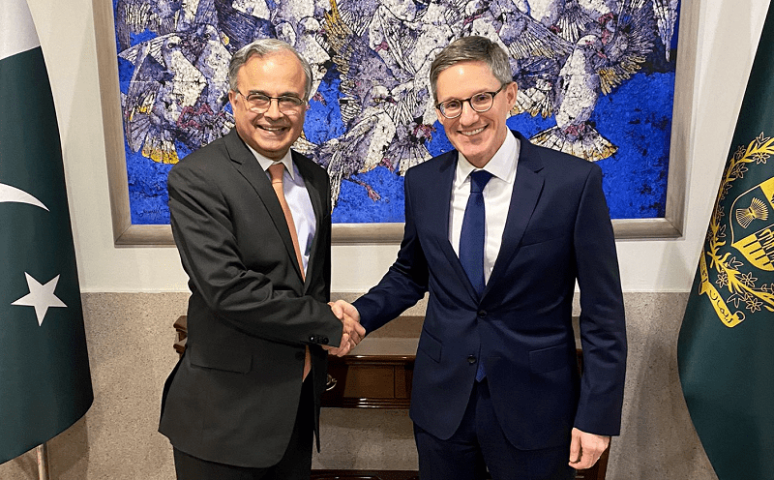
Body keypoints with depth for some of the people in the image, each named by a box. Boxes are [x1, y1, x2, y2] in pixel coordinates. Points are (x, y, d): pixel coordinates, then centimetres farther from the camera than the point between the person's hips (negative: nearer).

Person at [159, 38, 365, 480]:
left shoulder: (315, 179, 7)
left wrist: (319, 355, 2)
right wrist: (327, 327, -15)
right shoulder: (196, 179, -15)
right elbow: (227, 289, -23)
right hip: (227, 412, -6)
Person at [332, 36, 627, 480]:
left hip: (534, 409, -2)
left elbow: (603, 312, -9)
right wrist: (361, 313, -6)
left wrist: (598, 416, -8)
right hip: (441, 404, 3)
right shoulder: (422, 183, -3)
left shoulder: (574, 182, -13)